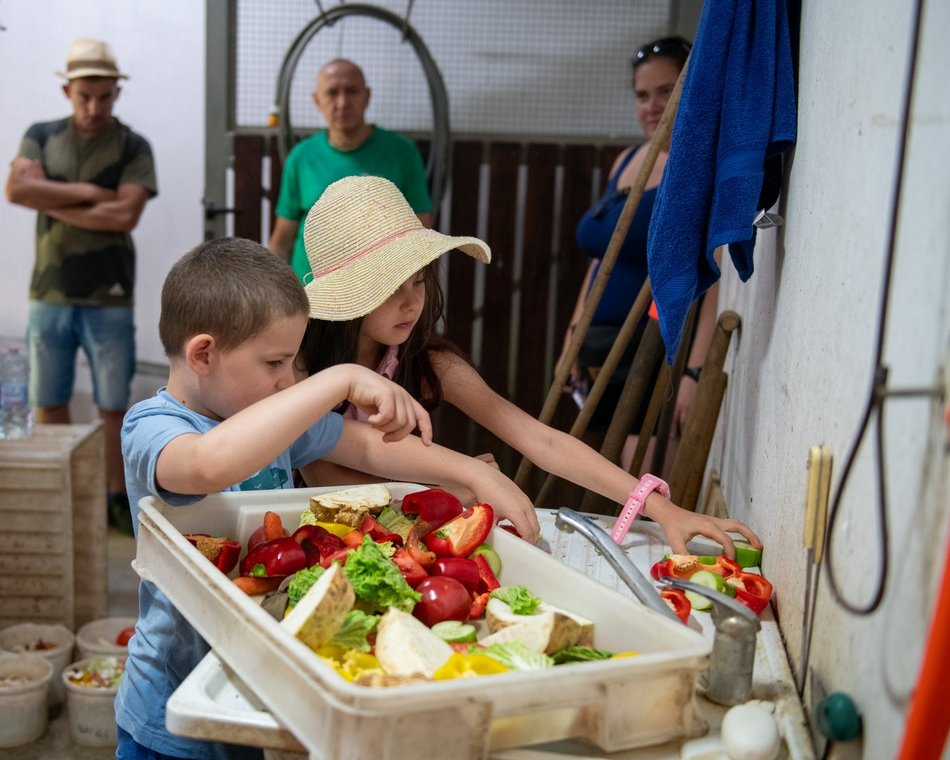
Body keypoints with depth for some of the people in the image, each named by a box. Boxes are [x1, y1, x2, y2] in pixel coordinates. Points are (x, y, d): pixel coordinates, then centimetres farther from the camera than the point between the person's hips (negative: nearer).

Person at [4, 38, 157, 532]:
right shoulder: (41, 137, 6)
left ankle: (116, 497, 17)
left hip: (109, 298, -2)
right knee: (49, 404, 9)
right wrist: (87, 192, -14)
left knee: (113, 406, 4)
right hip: (49, 294, 3)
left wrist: (53, 203, -10)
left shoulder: (133, 148, -2)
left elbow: (125, 216, -17)